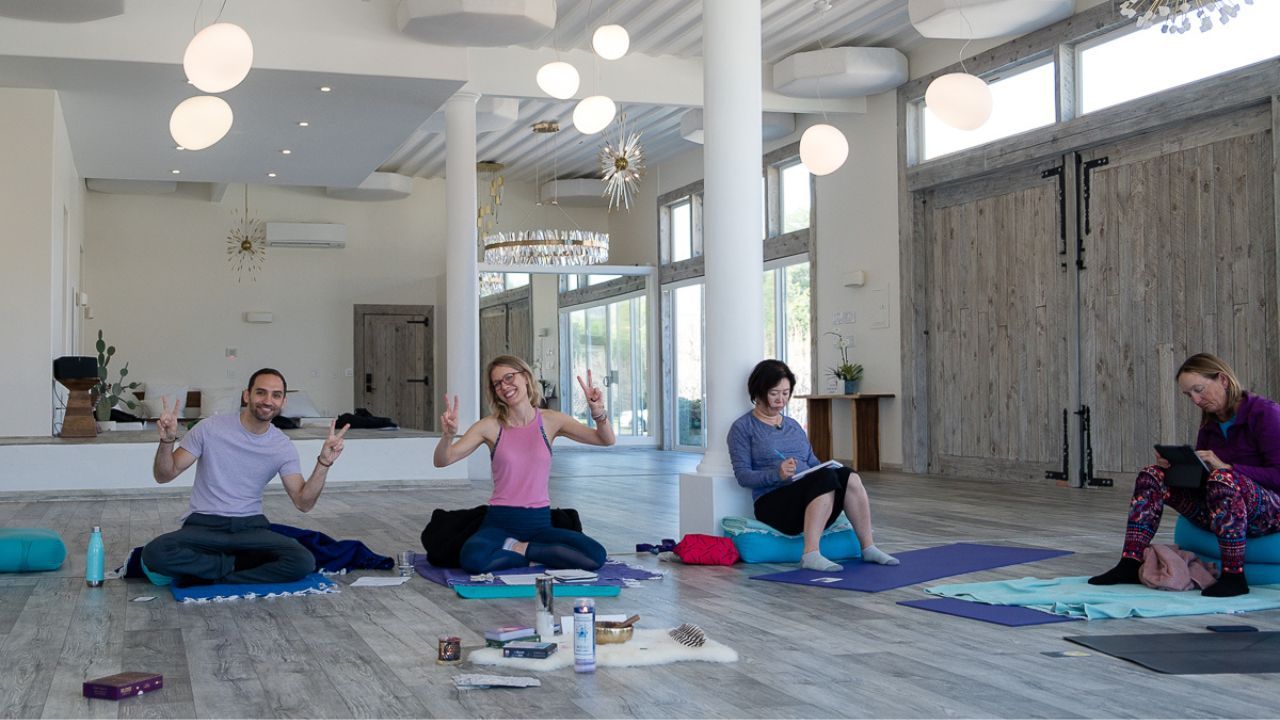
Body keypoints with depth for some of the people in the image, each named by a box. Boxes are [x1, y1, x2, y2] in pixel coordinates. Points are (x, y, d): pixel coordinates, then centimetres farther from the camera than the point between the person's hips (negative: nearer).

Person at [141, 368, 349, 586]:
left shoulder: (284, 447, 2)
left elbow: (303, 502, -4)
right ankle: (234, 564, -11)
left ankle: (206, 579, -16)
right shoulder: (210, 428, -5)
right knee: (155, 553, -33)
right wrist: (167, 441, -22)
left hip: (251, 527, 2)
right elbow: (164, 476, -2)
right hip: (204, 524, -2)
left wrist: (324, 463, -18)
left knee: (303, 562, -26)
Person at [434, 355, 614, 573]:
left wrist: (598, 412, -17)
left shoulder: (550, 421, 4)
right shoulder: (490, 426, 0)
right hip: (500, 522, -2)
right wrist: (448, 435, -25)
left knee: (596, 555, -24)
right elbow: (442, 461, -4)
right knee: (473, 557, -35)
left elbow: (606, 440, 3)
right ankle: (538, 555, -8)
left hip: (540, 522, 2)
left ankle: (519, 550, -5)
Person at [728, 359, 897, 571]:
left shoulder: (794, 426, 22)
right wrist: (777, 474, -26)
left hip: (811, 498, 6)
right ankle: (811, 554, -42)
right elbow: (743, 475, -8)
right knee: (826, 478, -34)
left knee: (848, 477, -25)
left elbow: (813, 463, 19)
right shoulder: (743, 428, 2)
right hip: (774, 505, -6)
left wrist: (828, 468, -5)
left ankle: (868, 547, -25)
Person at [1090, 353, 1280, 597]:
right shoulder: (1210, 421, 12)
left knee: (1222, 479, -38)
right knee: (1152, 476, -7)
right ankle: (1130, 566, -16)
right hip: (1219, 511, 7)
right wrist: (1175, 464, -9)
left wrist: (1225, 467, -28)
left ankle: (1234, 577, -30)